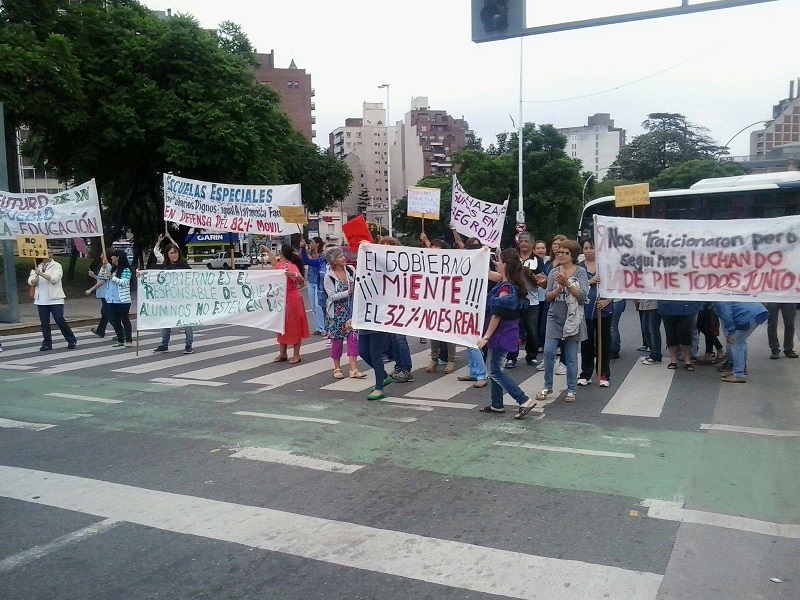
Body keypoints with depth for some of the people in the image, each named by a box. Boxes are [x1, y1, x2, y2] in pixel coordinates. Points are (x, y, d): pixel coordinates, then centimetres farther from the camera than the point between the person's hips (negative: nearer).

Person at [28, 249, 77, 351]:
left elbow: (55, 278, -17)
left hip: (55, 299, -4)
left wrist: (41, 274, -26)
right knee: (44, 322, 5)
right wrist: (35, 280, -19)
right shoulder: (37, 267, 12)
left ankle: (72, 341, 5)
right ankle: (47, 343, 13)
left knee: (60, 320, -6)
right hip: (41, 300, 4)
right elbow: (30, 281, 4)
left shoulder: (56, 266, -1)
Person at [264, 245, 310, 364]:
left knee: (294, 328, 1)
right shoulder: (281, 265, 5)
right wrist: (268, 251, 36)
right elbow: (274, 264, 30)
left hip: (292, 301, -8)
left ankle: (296, 355, 9)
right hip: (282, 301, 8)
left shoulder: (292, 267, -18)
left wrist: (294, 275, -47)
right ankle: (282, 354, 22)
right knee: (282, 327, 13)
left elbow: (301, 282, -29)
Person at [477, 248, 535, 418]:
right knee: (492, 367, 16)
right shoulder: (512, 284, 5)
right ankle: (497, 405, 25)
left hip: (502, 334, -10)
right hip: (506, 333, 10)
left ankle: (524, 401, -4)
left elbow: (497, 315, -21)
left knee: (495, 371, -3)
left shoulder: (505, 288, -21)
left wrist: (486, 337, -18)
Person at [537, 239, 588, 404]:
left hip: (572, 319, -2)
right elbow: (548, 297, 1)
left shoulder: (580, 271, -3)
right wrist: (559, 288, -16)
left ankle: (571, 390, 16)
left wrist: (567, 283, -23)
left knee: (571, 357, 3)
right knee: (548, 352, -7)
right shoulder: (554, 272, 4)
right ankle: (547, 386, 9)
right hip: (555, 318, 2)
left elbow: (583, 296, -14)